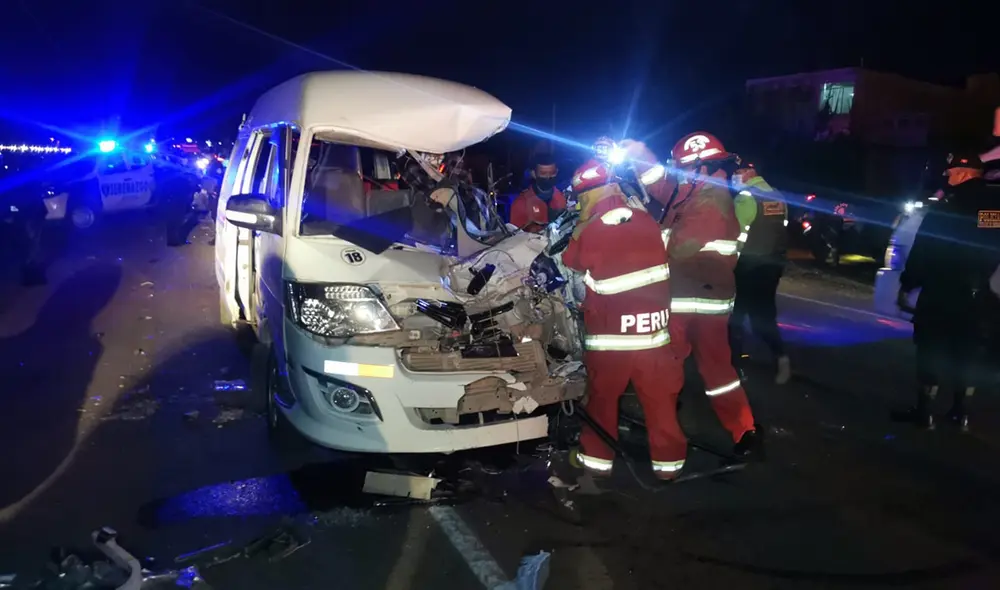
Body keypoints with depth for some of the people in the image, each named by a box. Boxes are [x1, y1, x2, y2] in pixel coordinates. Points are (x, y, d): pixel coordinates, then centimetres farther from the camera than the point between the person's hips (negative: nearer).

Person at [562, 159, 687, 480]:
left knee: (603, 395, 17)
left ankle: (598, 457, 27)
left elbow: (570, 262, 8)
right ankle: (667, 461, 23)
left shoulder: (587, 233, -11)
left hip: (610, 332, -2)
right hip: (653, 328, 2)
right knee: (660, 397, 13)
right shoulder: (647, 221, -3)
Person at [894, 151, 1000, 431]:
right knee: (970, 357, 14)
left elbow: (921, 253, -12)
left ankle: (924, 412, 10)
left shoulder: (945, 209, -13)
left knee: (934, 354, 5)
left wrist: (906, 286, -3)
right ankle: (961, 414, 22)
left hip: (943, 296, -5)